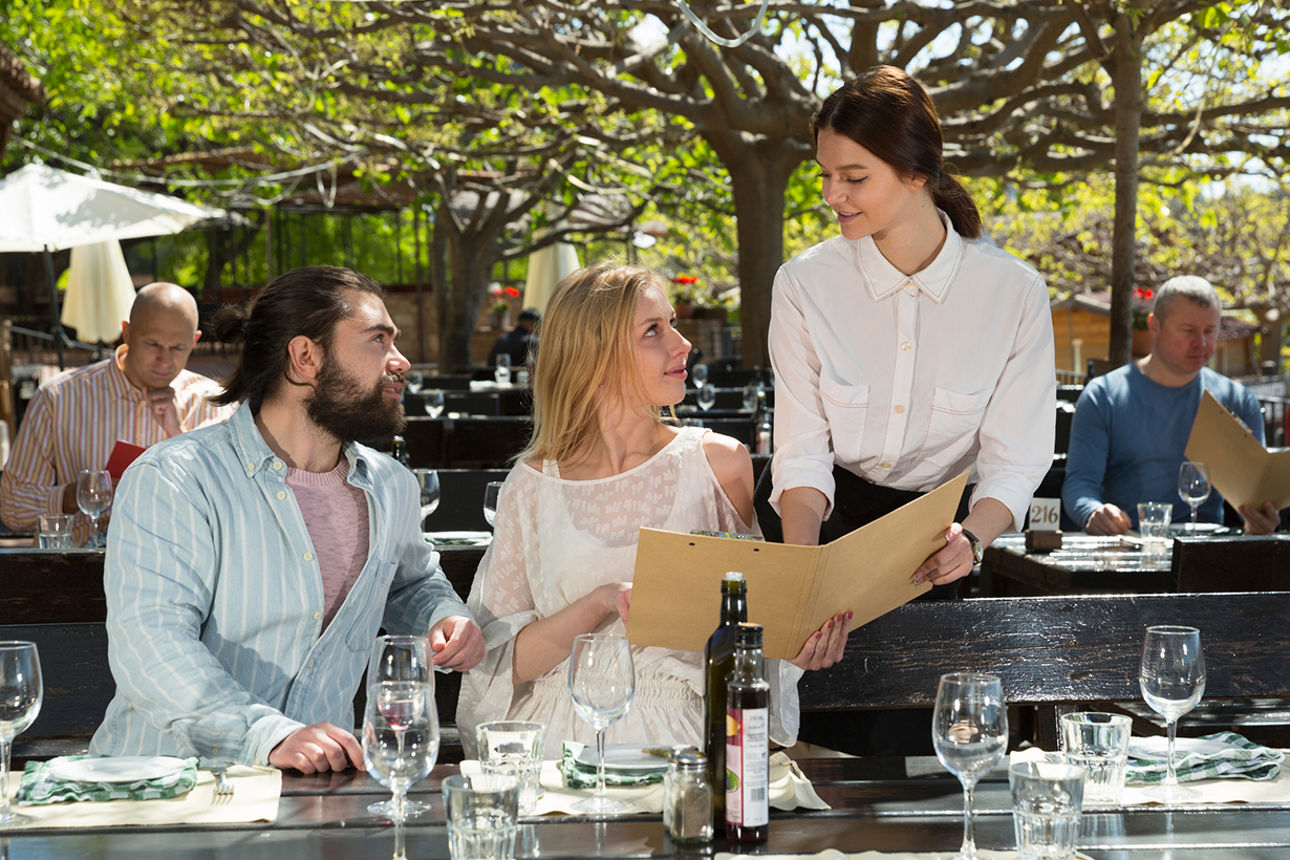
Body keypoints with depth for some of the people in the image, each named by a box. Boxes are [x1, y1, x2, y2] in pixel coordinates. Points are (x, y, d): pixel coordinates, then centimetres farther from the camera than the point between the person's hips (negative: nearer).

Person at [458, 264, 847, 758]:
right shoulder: (532, 485, 5)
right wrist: (602, 603, -14)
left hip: (680, 730, 0)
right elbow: (501, 661, 2)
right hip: (566, 732, 0)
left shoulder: (718, 463, 5)